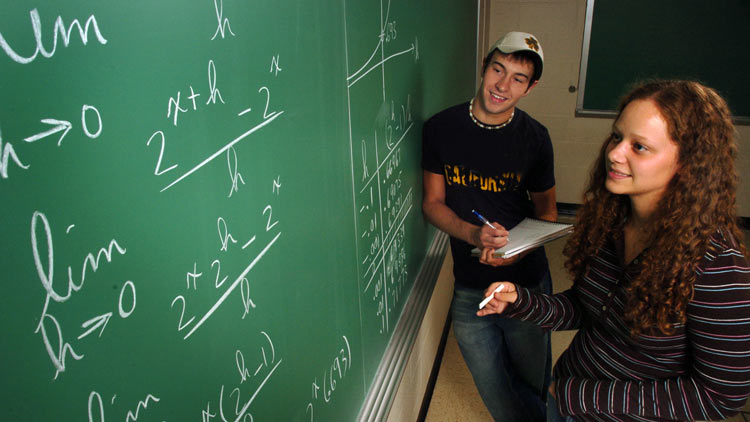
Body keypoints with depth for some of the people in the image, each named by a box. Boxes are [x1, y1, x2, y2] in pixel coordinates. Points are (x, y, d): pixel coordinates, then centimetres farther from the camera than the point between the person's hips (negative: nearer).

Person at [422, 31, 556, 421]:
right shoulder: (441, 128, -6)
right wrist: (473, 233, -20)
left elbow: (546, 211, 6)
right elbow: (432, 203, -1)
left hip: (527, 284, 0)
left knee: (534, 386, 15)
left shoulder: (534, 138, -4)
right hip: (469, 290, 0)